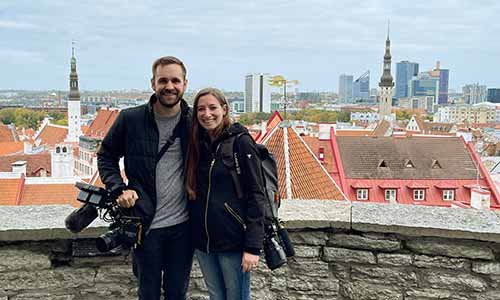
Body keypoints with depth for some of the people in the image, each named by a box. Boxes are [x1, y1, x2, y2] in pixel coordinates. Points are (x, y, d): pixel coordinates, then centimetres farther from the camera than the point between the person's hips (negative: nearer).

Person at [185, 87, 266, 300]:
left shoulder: (240, 142, -9)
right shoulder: (197, 145, 8)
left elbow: (256, 195, -13)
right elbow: (193, 194, 14)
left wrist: (253, 247, -17)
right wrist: (193, 235, 5)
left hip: (233, 242, -5)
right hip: (202, 242, 6)